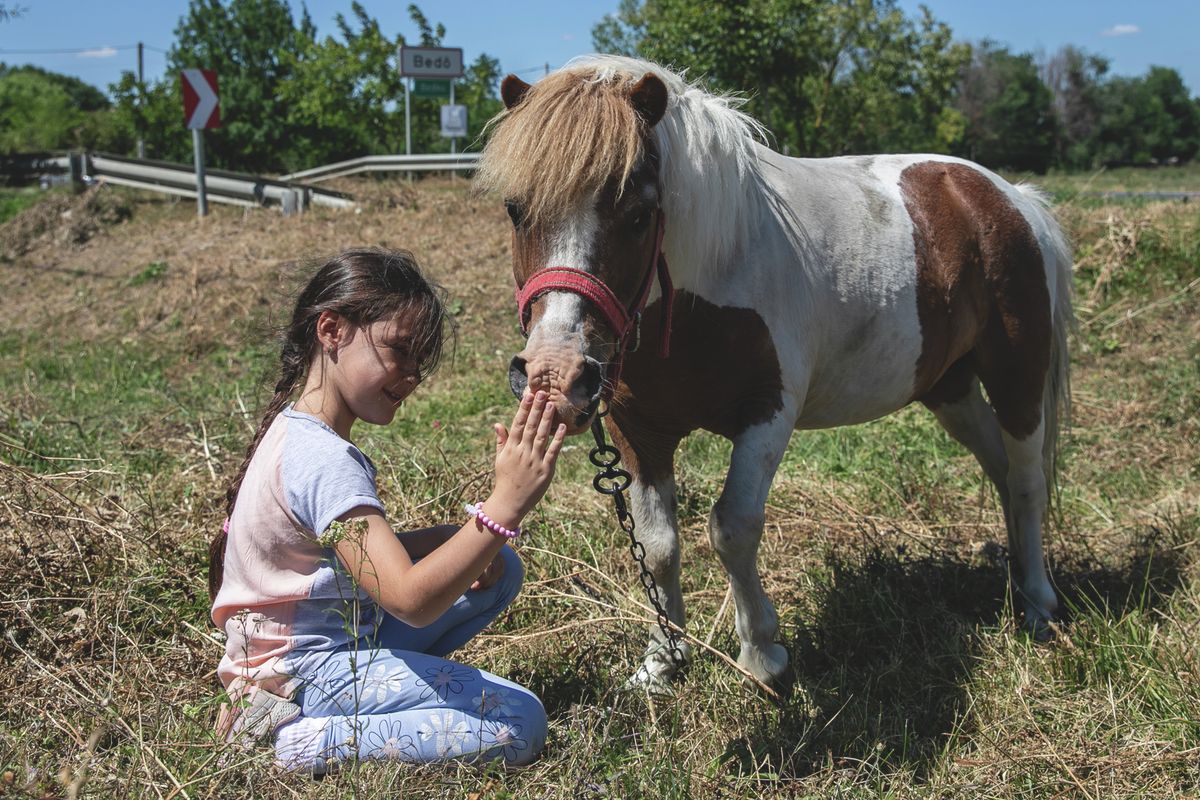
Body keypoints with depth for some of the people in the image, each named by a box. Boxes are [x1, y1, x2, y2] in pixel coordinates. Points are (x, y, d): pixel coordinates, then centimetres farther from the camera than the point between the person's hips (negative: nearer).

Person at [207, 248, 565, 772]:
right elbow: (411, 600, -32)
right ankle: (313, 740, -11)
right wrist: (503, 507, -39)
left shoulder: (298, 433, 8)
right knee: (521, 724, -15)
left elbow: (372, 553, 13)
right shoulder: (325, 461, -24)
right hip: (306, 671, -10)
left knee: (501, 568, 11)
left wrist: (461, 539, -3)